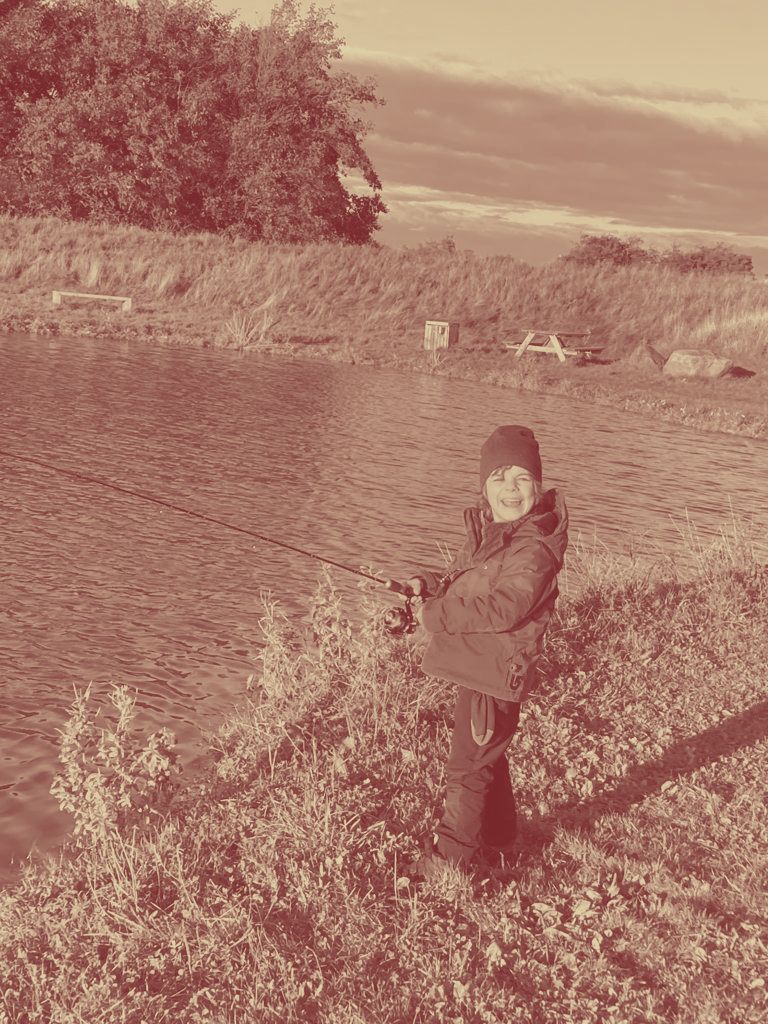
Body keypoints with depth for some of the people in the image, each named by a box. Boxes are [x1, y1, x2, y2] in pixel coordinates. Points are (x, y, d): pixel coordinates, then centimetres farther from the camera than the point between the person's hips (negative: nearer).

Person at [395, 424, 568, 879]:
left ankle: (449, 860, 16)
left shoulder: (534, 549, -22)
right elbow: (459, 581, 20)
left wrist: (434, 615, -25)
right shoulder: (484, 533, 8)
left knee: (468, 768, 1)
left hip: (496, 675, -10)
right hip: (475, 668, 10)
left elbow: (502, 609, -31)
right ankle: (499, 847, 39)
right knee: (487, 760, 22)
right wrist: (427, 585, -1)